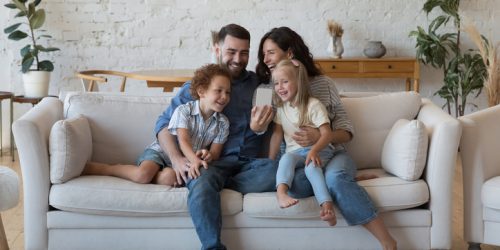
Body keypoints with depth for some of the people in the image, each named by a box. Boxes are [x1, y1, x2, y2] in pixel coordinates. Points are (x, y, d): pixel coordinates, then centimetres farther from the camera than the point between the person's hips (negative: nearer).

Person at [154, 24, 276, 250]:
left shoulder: (258, 83, 18)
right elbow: (164, 123, 9)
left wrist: (270, 108, -8)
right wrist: (176, 158, -10)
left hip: (249, 163, 2)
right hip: (214, 161, -2)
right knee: (202, 183, -37)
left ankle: (223, 184, -23)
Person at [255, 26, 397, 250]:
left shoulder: (322, 83, 5)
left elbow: (346, 132, 3)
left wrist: (319, 137, -18)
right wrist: (256, 127, -14)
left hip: (332, 153, -1)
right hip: (298, 158, 1)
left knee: (335, 176, -37)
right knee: (294, 183, -36)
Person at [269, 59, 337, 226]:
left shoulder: (313, 105, -7)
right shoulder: (281, 107, 10)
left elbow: (327, 133, -13)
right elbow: (277, 135, 10)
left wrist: (314, 150, -31)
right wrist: (270, 161, 2)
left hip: (319, 150, -4)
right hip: (295, 151, 4)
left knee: (311, 166, -36)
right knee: (286, 158, -31)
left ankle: (327, 205, -47)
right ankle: (281, 193, -52)